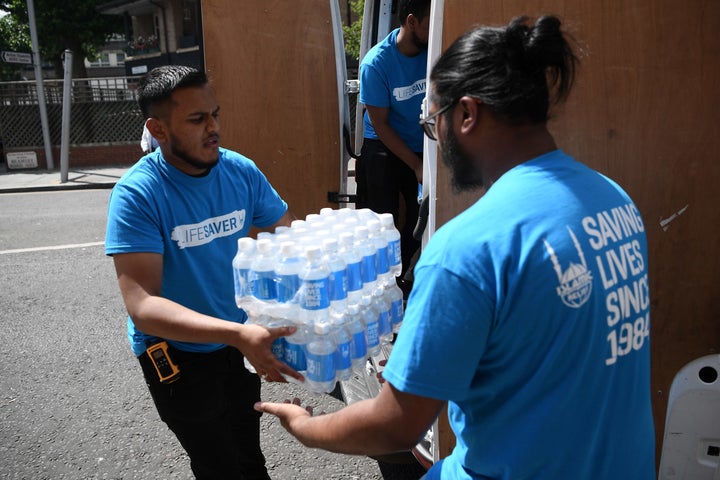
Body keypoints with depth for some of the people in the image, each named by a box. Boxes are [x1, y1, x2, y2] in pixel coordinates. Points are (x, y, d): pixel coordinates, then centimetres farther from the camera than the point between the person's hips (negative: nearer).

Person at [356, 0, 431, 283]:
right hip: (384, 148, -3)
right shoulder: (376, 63, -20)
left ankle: (401, 277, 24)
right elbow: (380, 125, -14)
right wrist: (416, 165, -15)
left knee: (422, 222, 5)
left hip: (425, 146, 4)